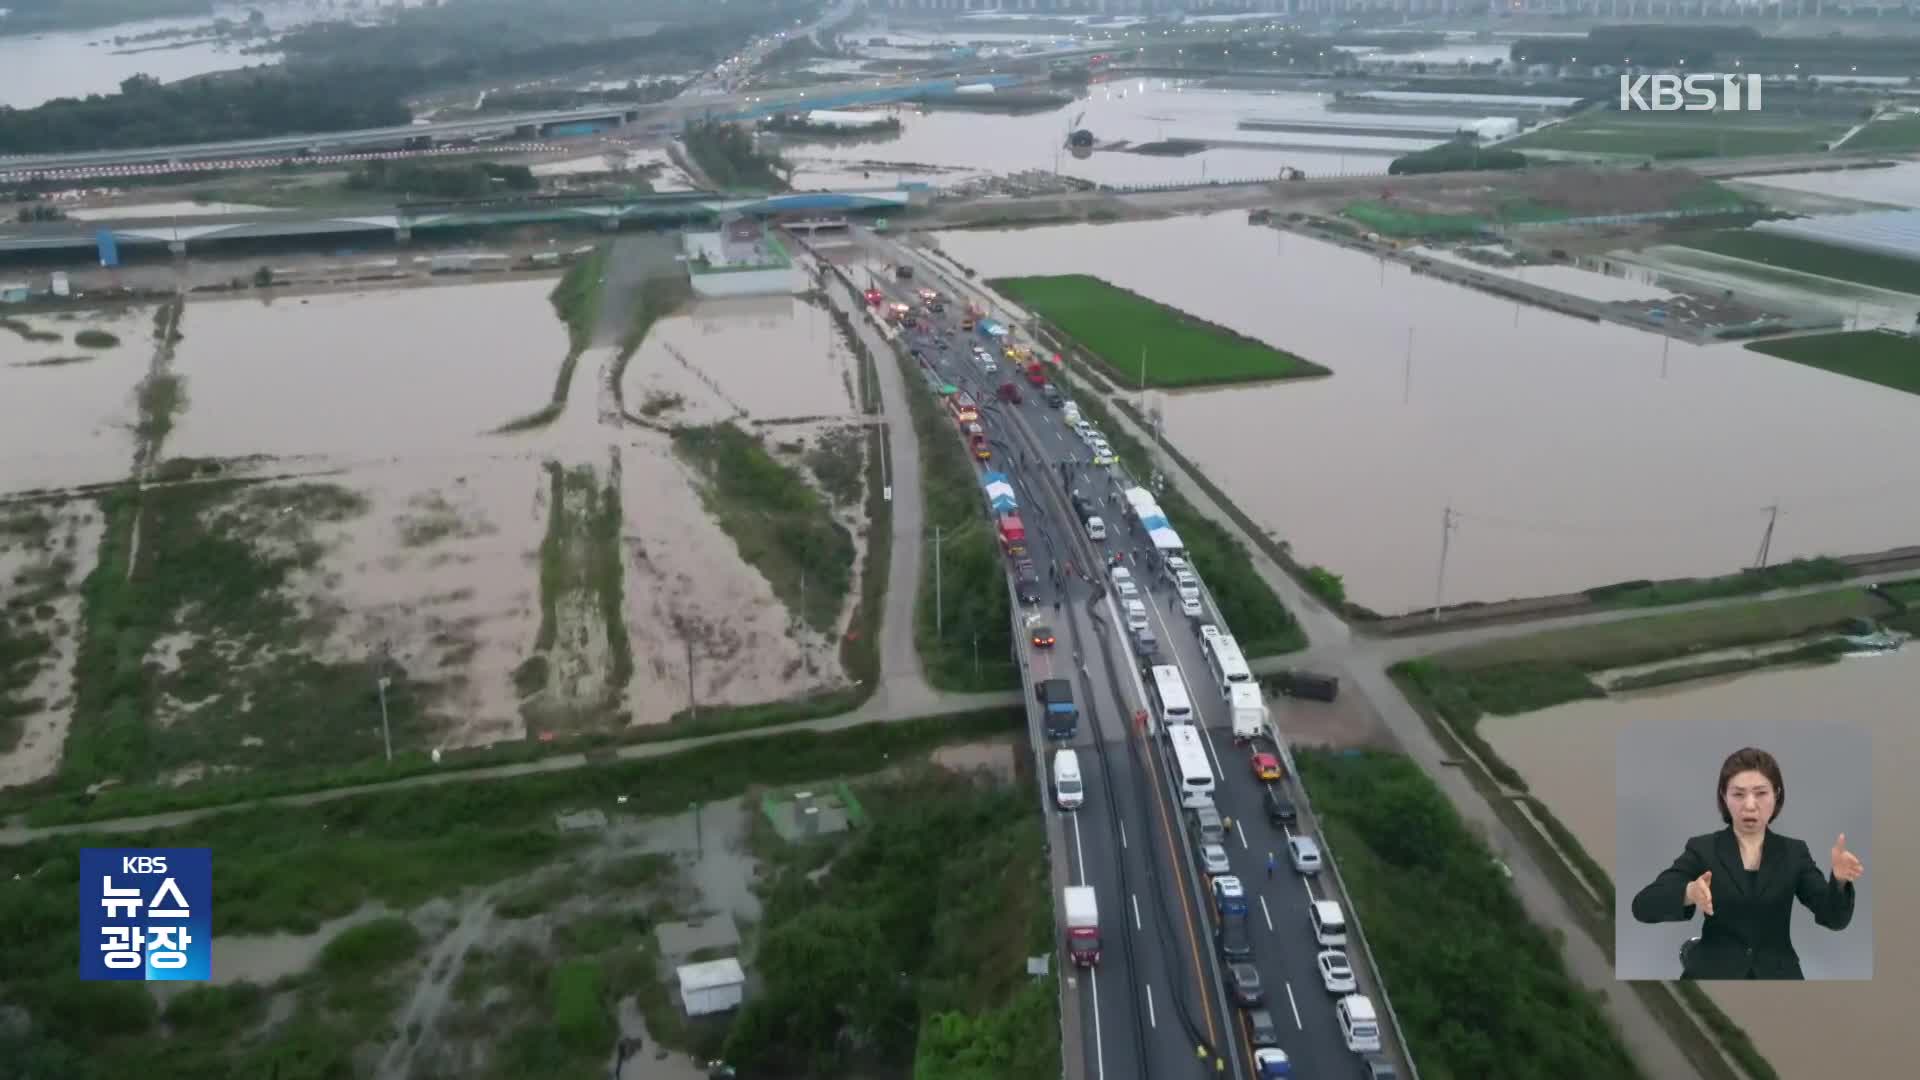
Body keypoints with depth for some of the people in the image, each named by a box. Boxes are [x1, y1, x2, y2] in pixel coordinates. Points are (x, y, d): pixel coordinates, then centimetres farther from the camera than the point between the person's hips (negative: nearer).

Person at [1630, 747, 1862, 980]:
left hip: (1776, 975, 2)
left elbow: (1834, 919, -3)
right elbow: (1643, 906, -9)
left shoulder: (1793, 853, 9)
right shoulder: (1702, 849, 2)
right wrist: (1689, 893, -30)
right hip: (1714, 975, -2)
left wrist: (1839, 880, -24)